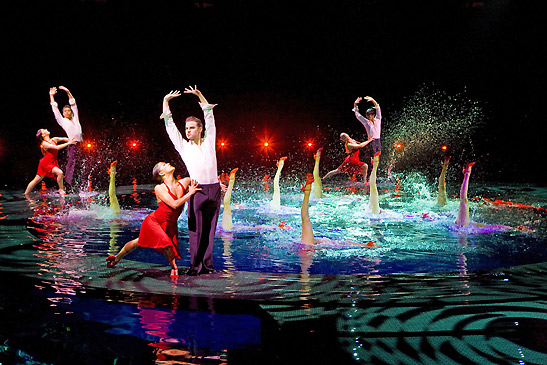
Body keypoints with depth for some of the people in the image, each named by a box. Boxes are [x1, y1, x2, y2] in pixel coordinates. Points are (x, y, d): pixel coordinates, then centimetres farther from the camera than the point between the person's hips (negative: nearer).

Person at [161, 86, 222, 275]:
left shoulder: (209, 142, 13)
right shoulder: (183, 146, 10)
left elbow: (209, 118, 12)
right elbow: (170, 126, 9)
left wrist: (199, 95, 7)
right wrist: (166, 101, 7)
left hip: (214, 190, 2)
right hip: (197, 191, -2)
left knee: (210, 230, 5)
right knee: (196, 230, -3)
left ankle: (207, 264, 11)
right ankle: (196, 265, 3)